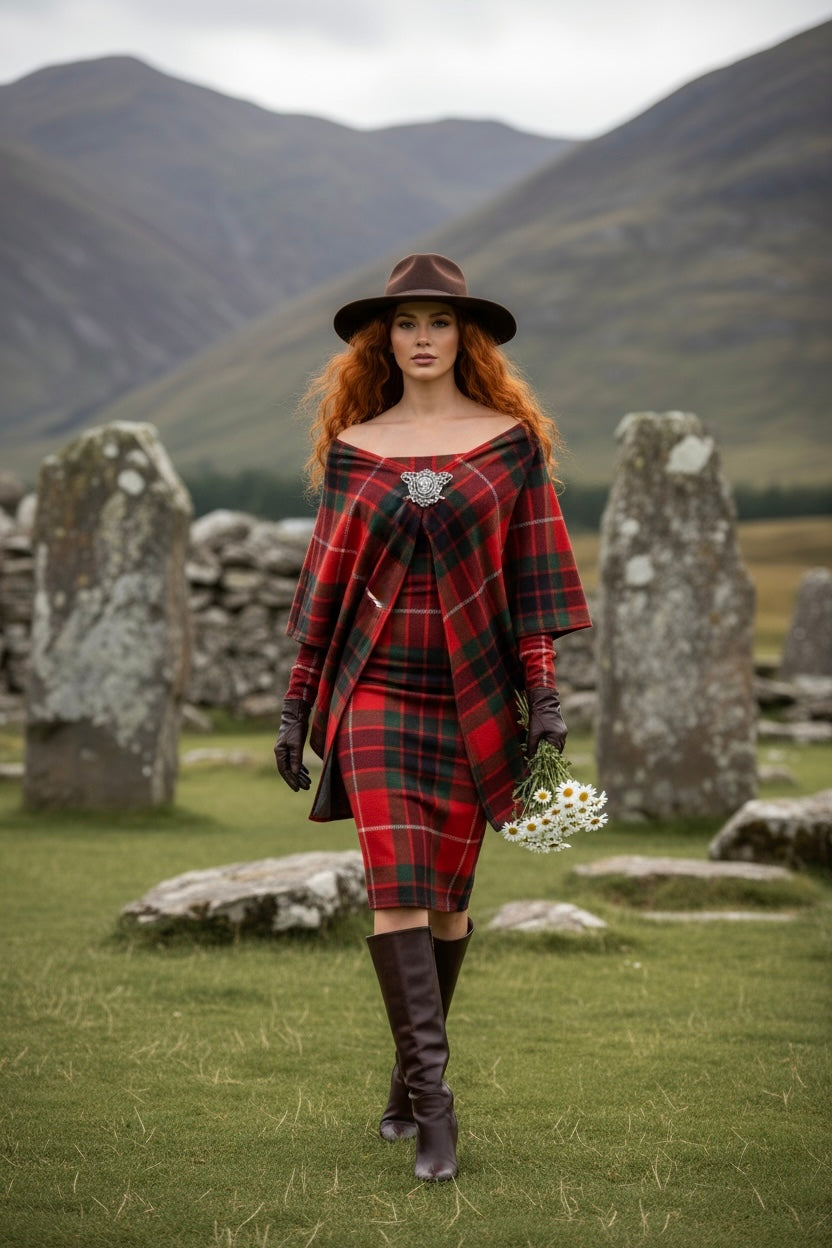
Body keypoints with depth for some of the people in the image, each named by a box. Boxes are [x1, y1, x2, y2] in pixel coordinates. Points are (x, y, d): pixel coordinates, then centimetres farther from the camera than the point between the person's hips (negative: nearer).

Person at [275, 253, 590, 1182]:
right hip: (377, 688, 0)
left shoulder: (510, 440, 4)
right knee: (396, 887, -11)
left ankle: (410, 1080, 23)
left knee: (446, 892, 6)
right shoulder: (354, 446, 6)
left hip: (473, 692, 0)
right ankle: (432, 1098, -10)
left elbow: (533, 572, 2)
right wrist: (296, 704, 7)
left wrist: (544, 692, -6)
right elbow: (325, 577, 8)